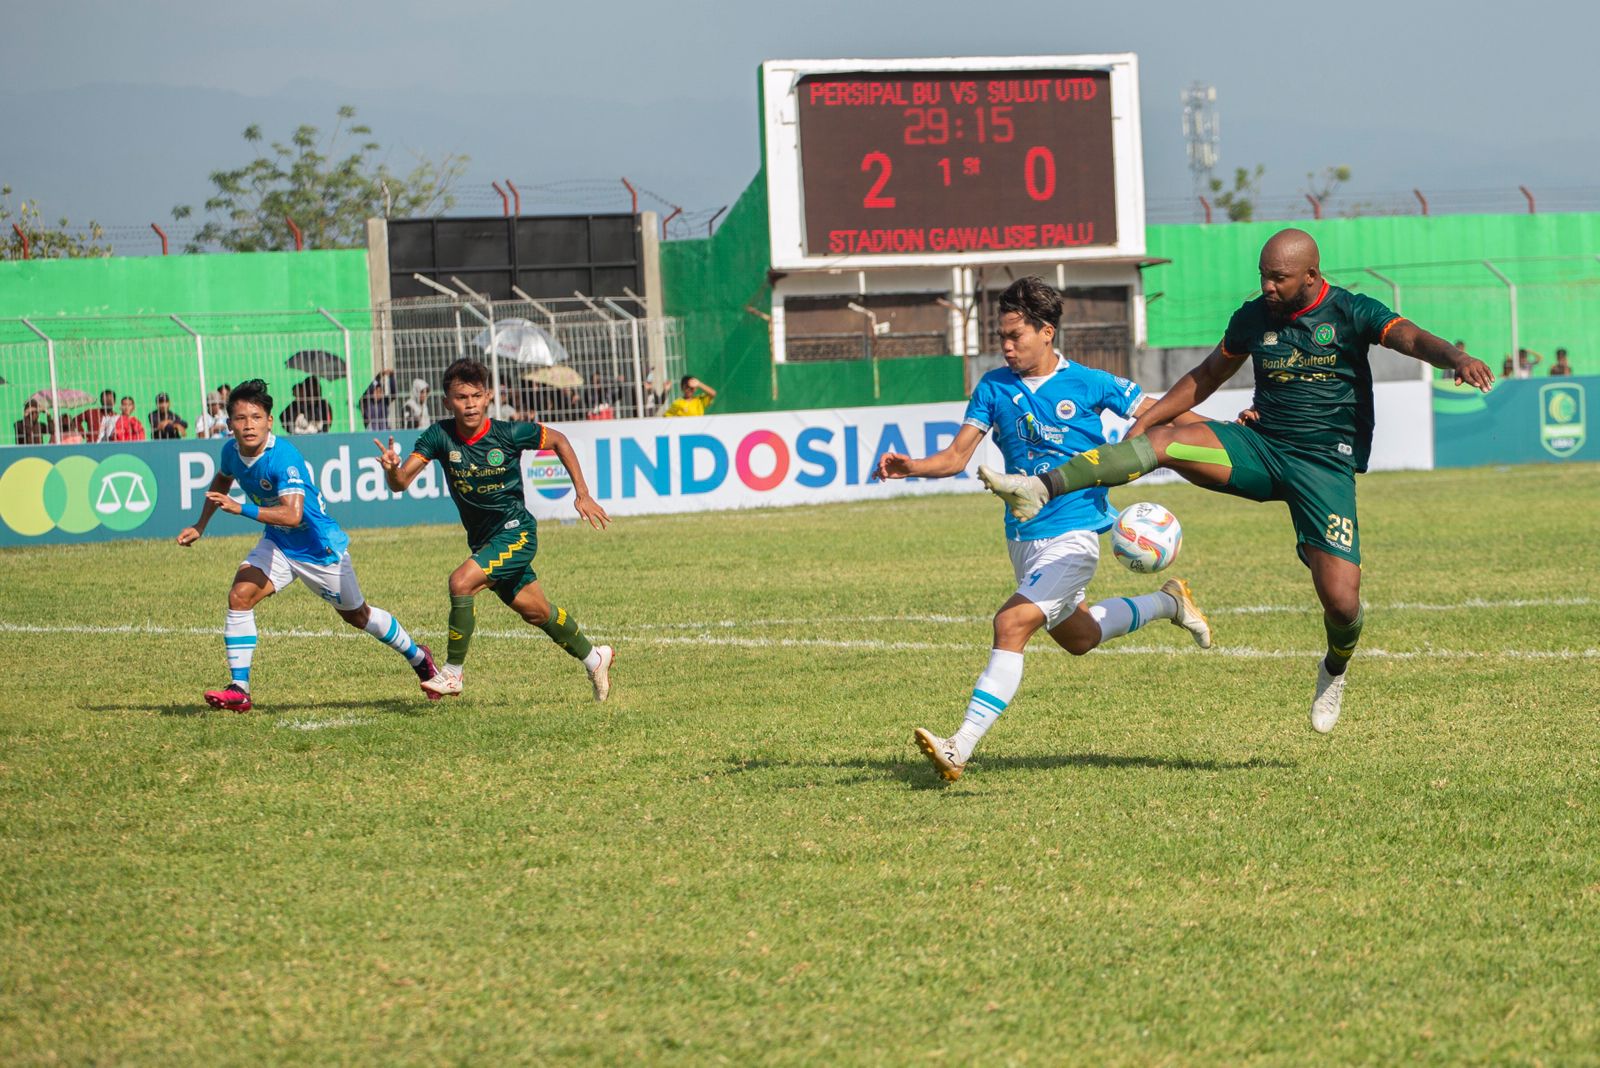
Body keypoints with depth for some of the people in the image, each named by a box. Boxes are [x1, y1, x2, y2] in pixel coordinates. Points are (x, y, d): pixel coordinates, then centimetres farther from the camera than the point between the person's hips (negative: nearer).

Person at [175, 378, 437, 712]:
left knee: (356, 615, 13)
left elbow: (292, 515, -42)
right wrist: (199, 527, 17)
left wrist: (239, 508, -47)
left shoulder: (284, 457, -32)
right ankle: (239, 690, -14)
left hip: (320, 547, -6)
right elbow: (222, 482, 17)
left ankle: (418, 657, 39)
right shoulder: (231, 451, -9)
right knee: (240, 596, -17)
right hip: (278, 544, 6)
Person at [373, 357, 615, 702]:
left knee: (461, 582, -26)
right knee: (535, 611, 17)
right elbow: (402, 482, -19)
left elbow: (558, 440, 0)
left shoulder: (510, 434, -18)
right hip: (482, 540, 5)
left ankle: (453, 674, -15)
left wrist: (583, 495, -2)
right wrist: (392, 470, -43)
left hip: (515, 532, -5)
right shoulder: (440, 436, -13)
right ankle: (593, 658, 40)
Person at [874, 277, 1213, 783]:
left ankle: (961, 747, -28)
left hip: (1072, 535, -7)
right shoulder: (994, 387, 3)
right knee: (1077, 636, 23)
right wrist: (911, 467, -20)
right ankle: (1167, 602, 49)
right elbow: (957, 456, -1)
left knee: (1012, 624, -23)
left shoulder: (1089, 384, -7)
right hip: (1022, 536, 7)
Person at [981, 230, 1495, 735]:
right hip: (1259, 445, 3)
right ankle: (1040, 488, -33)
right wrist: (1143, 422, 15)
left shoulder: (1350, 312, -5)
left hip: (1326, 463, -3)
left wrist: (1456, 358, -44)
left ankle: (1335, 669, 24)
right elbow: (1206, 376, 21)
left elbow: (1410, 337, -22)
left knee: (1342, 602, -12)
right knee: (1162, 441, -23)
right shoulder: (1254, 317, 7)